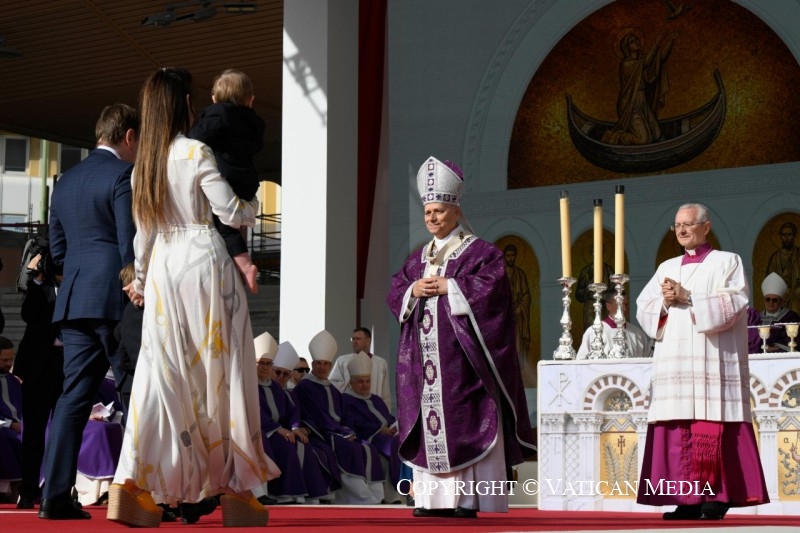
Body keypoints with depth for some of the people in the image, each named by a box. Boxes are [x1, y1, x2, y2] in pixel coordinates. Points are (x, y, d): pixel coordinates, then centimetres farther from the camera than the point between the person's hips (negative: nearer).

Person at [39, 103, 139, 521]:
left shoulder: (67, 180, 18)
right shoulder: (123, 175, -7)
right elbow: (131, 244, -13)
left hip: (74, 300, 7)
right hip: (118, 299, -7)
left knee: (73, 396, 5)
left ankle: (55, 495, 0)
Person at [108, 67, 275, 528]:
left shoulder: (146, 161, 10)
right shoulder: (197, 153, -9)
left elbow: (145, 231, 16)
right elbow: (231, 213, -9)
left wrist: (141, 279, 27)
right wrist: (259, 203, 11)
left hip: (164, 266, 5)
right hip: (204, 261, -5)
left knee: (162, 372, 4)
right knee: (220, 370, 3)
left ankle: (135, 486, -5)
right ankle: (236, 489, 9)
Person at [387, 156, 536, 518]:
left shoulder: (479, 251, 1)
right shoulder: (418, 257, 19)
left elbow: (492, 284, -13)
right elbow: (395, 292, 16)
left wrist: (449, 287, -13)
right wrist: (413, 291, -6)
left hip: (460, 350, -6)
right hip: (424, 351, 6)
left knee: (462, 420, -10)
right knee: (428, 420, 1)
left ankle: (466, 498, -10)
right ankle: (432, 497, 3)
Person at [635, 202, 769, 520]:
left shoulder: (726, 262, 6)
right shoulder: (667, 268, 20)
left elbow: (733, 303, -8)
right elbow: (643, 308, 13)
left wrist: (688, 297, -13)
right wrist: (665, 302, -7)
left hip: (712, 360, -5)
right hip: (674, 361, 5)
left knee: (712, 428, -10)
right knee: (677, 432, -2)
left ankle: (717, 498, -8)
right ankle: (688, 500, -1)